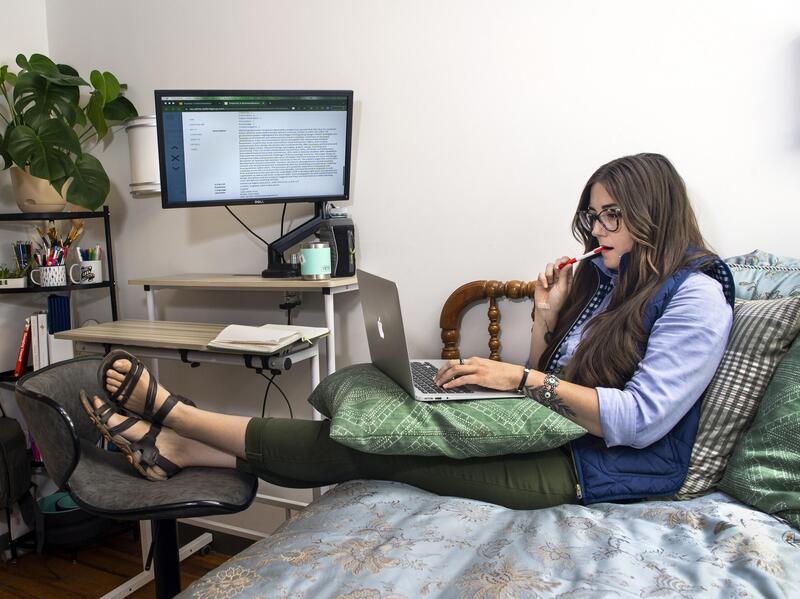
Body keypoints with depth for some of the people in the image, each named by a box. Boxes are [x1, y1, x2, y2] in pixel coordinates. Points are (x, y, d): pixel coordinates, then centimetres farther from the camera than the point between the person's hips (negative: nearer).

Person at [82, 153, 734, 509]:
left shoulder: (696, 295, -8)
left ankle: (170, 412, -11)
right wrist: (545, 322, -3)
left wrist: (521, 378, -20)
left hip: (607, 469, -7)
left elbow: (641, 419, -18)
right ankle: (179, 444, -8)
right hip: (557, 441, 7)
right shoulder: (602, 277, 16)